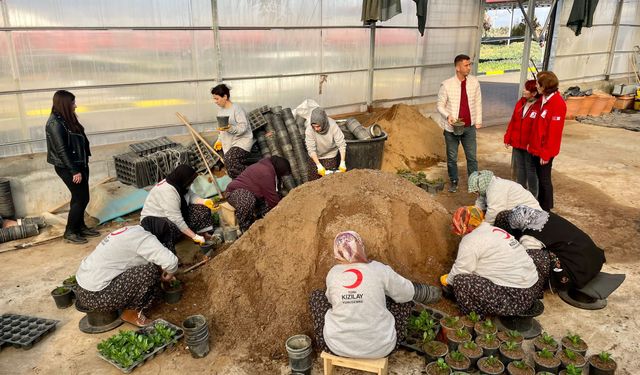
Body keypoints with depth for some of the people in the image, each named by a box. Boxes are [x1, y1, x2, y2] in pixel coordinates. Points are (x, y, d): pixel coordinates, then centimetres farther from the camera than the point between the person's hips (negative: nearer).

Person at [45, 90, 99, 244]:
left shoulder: (67, 119, 10)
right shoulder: (55, 123, -17)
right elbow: (61, 150, -20)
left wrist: (81, 167, 14)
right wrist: (74, 171, -20)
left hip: (79, 164, 9)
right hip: (67, 167, -9)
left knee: (80, 198, 14)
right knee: (81, 198, -3)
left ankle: (80, 227, 27)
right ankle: (70, 232, 10)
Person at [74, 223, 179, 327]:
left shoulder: (131, 230, 10)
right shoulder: (144, 237, -17)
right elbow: (171, 261, -27)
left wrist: (160, 274, 22)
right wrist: (169, 275, -6)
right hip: (96, 296, -10)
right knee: (151, 270, -14)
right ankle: (131, 313, 1)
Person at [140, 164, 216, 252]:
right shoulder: (168, 192, -34)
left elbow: (191, 196, 3)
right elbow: (177, 220, -35)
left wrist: (204, 201, -19)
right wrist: (194, 236, -32)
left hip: (175, 215, 8)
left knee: (202, 209, -6)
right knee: (172, 227, -42)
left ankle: (204, 235, -1)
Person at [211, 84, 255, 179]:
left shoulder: (236, 109, -11)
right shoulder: (220, 111, 13)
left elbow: (244, 127, -18)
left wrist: (230, 128, -33)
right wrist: (219, 141, 12)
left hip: (242, 140, -8)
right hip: (229, 144, 8)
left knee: (229, 160, -32)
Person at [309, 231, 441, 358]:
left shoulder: (332, 273, -4)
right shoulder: (379, 269, -9)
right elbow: (408, 293, 4)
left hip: (337, 346, 1)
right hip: (380, 348, -1)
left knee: (316, 295, 22)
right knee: (405, 297, 17)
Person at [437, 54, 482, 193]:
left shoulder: (474, 82, -3)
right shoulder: (446, 85, -12)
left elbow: (478, 102, 7)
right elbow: (440, 105, -5)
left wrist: (478, 120, 6)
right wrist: (448, 116, -22)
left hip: (469, 127, 2)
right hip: (451, 128, -2)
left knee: (472, 156, 9)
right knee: (452, 157, 11)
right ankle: (454, 182, 29)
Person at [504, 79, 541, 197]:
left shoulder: (539, 107, -17)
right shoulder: (520, 103, 5)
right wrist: (508, 138, 10)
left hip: (530, 146, -6)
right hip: (517, 144, 6)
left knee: (531, 170, 8)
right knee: (519, 168, 17)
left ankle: (532, 196, 22)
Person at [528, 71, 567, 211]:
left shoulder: (557, 103, -19)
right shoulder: (544, 99, 8)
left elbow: (554, 131, -20)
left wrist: (546, 153, -18)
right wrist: (533, 145, 12)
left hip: (545, 150, -8)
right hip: (537, 148, 8)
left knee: (544, 179, 3)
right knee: (540, 177, 17)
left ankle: (546, 210, 16)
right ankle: (540, 204, 30)